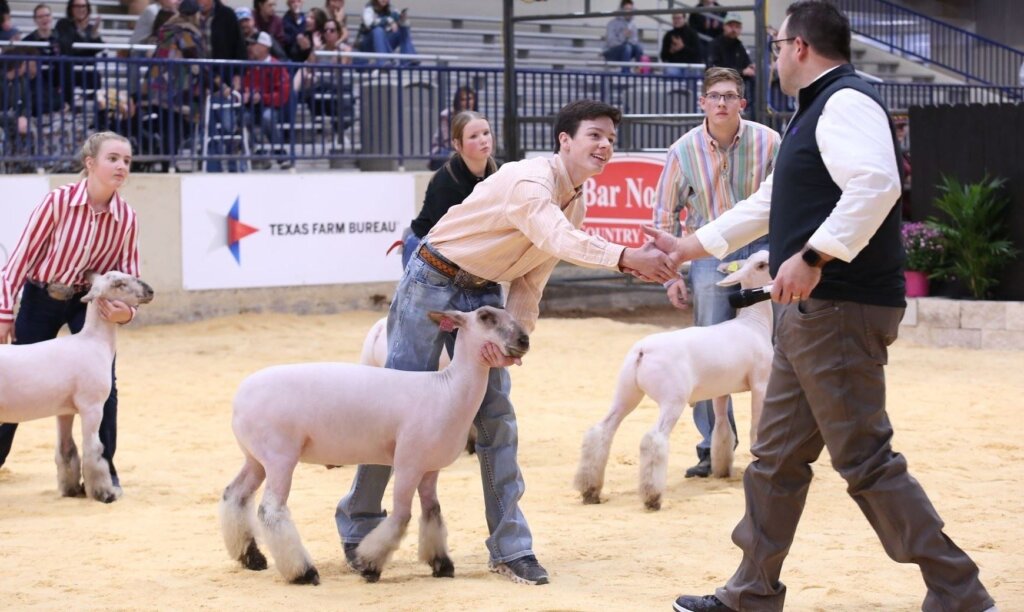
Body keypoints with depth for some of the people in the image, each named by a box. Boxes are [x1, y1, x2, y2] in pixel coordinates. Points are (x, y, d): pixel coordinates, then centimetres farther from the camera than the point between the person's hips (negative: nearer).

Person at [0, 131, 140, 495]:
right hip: (40, 298, -1)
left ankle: (105, 470, 3)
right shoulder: (58, 201, -24)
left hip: (89, 301, 1)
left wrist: (125, 310, -28)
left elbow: (128, 277, -6)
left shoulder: (126, 218, -16)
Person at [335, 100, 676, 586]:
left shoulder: (575, 205, 3)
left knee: (496, 415, -1)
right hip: (433, 283, -7)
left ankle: (510, 547, 3)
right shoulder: (530, 180, -24)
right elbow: (558, 240, -41)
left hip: (482, 294, 7)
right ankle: (357, 526, 15)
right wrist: (627, 258, -50)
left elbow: (530, 282, 2)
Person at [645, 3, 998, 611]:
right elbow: (770, 202, 33)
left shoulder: (847, 102, -12)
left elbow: (877, 184, -30)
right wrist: (693, 245, 37)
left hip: (841, 310, -11)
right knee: (777, 457, 15)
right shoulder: (819, 110, 22)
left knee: (866, 461, -9)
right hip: (812, 312, 11)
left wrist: (813, 255, -33)